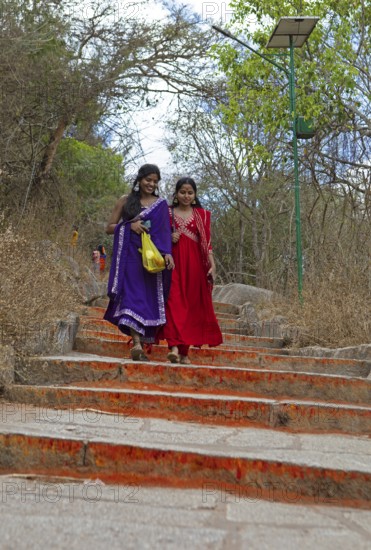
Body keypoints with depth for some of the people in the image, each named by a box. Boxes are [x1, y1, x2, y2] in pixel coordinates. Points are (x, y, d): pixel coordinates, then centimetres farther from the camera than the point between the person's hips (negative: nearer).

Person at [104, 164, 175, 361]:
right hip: (130, 255, -2)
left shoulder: (161, 204, 11)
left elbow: (165, 232, 6)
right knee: (133, 293, -14)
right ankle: (137, 343, -23)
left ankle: (140, 342, 10)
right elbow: (109, 228, 8)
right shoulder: (125, 201, 9)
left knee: (149, 297, 1)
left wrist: (167, 253, -12)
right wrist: (130, 225, -9)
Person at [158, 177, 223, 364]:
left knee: (191, 306, 1)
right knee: (174, 302, -16)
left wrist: (212, 265, -3)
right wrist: (168, 239, -7)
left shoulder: (202, 215, 12)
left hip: (195, 265, 1)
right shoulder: (168, 213, 11)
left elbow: (206, 242, 8)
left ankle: (184, 352, 7)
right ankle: (174, 346, -27)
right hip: (174, 263, -1)